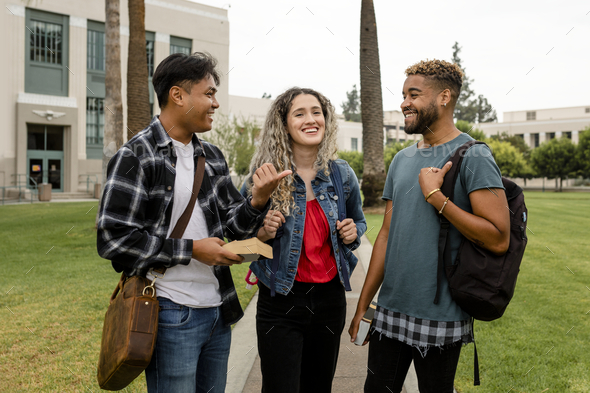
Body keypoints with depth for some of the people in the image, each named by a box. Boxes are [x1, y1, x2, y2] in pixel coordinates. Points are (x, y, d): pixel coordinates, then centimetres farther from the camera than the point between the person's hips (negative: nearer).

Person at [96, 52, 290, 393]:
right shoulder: (136, 157, -10)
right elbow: (113, 239, -16)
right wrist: (191, 250, -16)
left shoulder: (213, 157, 11)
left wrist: (258, 200, -11)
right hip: (171, 315, -7)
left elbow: (232, 226, 10)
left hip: (218, 312, 7)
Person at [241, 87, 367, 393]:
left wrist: (353, 232, -4)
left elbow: (359, 221, 18)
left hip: (330, 298, 3)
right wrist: (263, 234, -18)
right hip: (280, 301, -3)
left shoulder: (342, 174, 2)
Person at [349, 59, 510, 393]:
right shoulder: (402, 160, 10)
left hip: (441, 318, -5)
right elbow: (387, 234, 11)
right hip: (390, 311, 6)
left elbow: (499, 240, -18)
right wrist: (363, 304, 9)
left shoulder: (473, 157, -10)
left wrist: (435, 195, -18)